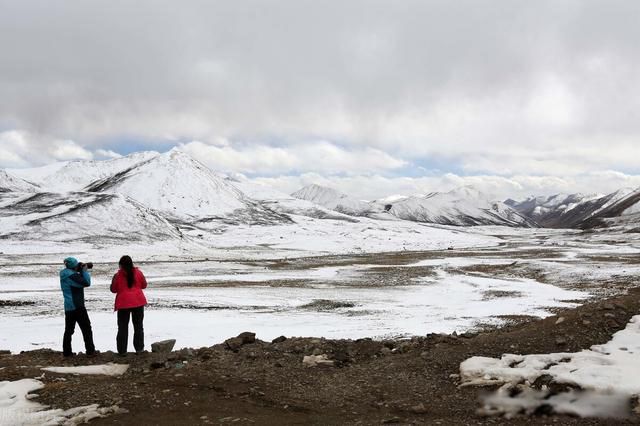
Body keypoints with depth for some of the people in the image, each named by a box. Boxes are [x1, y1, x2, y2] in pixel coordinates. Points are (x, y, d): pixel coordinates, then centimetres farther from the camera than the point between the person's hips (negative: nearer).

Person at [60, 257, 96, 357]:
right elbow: (86, 283, -21)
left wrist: (81, 271, 8)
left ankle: (66, 352, 11)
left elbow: (78, 281, 21)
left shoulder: (64, 275, 11)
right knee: (86, 328, 0)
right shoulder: (72, 275, -18)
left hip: (68, 307, 9)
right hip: (77, 306, -9)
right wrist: (85, 271, -8)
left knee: (68, 330, 12)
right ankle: (90, 351, 0)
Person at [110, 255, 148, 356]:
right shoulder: (138, 272, -3)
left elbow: (113, 289, 1)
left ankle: (122, 350, 6)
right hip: (138, 302, 2)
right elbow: (144, 285, 8)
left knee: (123, 327, 7)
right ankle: (139, 348, 13)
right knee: (138, 326, 13)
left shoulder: (118, 275, -9)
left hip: (123, 303, -2)